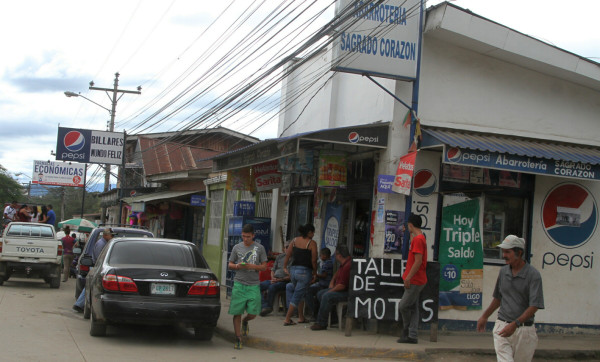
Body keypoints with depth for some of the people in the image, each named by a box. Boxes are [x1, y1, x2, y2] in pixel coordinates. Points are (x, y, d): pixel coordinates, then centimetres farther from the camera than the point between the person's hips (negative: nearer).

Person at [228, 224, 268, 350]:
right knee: (237, 312, -1)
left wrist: (251, 266, -13)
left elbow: (264, 267, 4)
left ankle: (245, 322, 32)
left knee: (253, 313, -4)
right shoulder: (237, 247, 7)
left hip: (253, 285, 0)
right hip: (239, 284, 0)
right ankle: (238, 339, 11)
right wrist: (237, 266, -10)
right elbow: (230, 265, 13)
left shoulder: (259, 248, 4)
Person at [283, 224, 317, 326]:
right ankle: (287, 319, 2)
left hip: (293, 270, 6)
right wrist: (315, 271, 5)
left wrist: (285, 267, 16)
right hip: (305, 271, -6)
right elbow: (313, 260, -10)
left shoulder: (295, 240, 6)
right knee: (297, 296, 1)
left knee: (300, 294, 22)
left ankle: (301, 317, 25)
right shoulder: (312, 243, -9)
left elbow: (287, 255, 6)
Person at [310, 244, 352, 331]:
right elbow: (337, 273, 32)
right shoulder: (343, 264, 10)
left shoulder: (348, 266, -24)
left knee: (327, 296, -28)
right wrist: (332, 282, 16)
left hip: (347, 292, -12)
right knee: (320, 294, 7)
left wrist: (331, 290, -12)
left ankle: (321, 323, -19)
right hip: (340, 289, 12)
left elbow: (342, 285, -26)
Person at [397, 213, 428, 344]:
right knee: (413, 308, 8)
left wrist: (408, 278, -21)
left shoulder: (417, 239, -16)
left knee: (403, 306, -4)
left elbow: (418, 262, -22)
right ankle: (412, 336, 8)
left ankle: (406, 332, 9)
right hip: (415, 280, 10)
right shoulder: (420, 238, 16)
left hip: (415, 281, -10)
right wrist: (408, 276, 23)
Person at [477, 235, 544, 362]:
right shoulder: (503, 271, 8)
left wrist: (515, 324, -24)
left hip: (524, 330, -3)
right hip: (502, 327, 3)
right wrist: (484, 316, 27)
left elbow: (534, 306, -15)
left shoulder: (533, 275, -8)